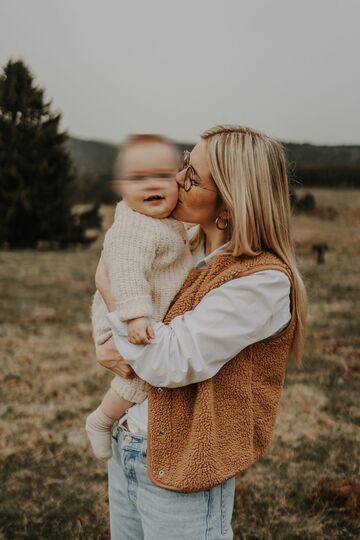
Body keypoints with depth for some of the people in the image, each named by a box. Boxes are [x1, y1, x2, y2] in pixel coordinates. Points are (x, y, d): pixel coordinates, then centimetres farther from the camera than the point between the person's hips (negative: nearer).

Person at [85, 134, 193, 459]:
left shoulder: (169, 224, 5)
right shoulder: (133, 228, -28)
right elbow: (126, 272, -38)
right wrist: (135, 315, -46)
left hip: (150, 317, 10)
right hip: (123, 323, -10)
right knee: (144, 374, -15)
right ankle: (100, 422, 7)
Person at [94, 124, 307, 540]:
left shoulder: (264, 280, -21)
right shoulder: (186, 248, 1)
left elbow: (170, 362, -26)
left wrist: (110, 288, -14)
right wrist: (120, 345, -9)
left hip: (180, 475, -7)